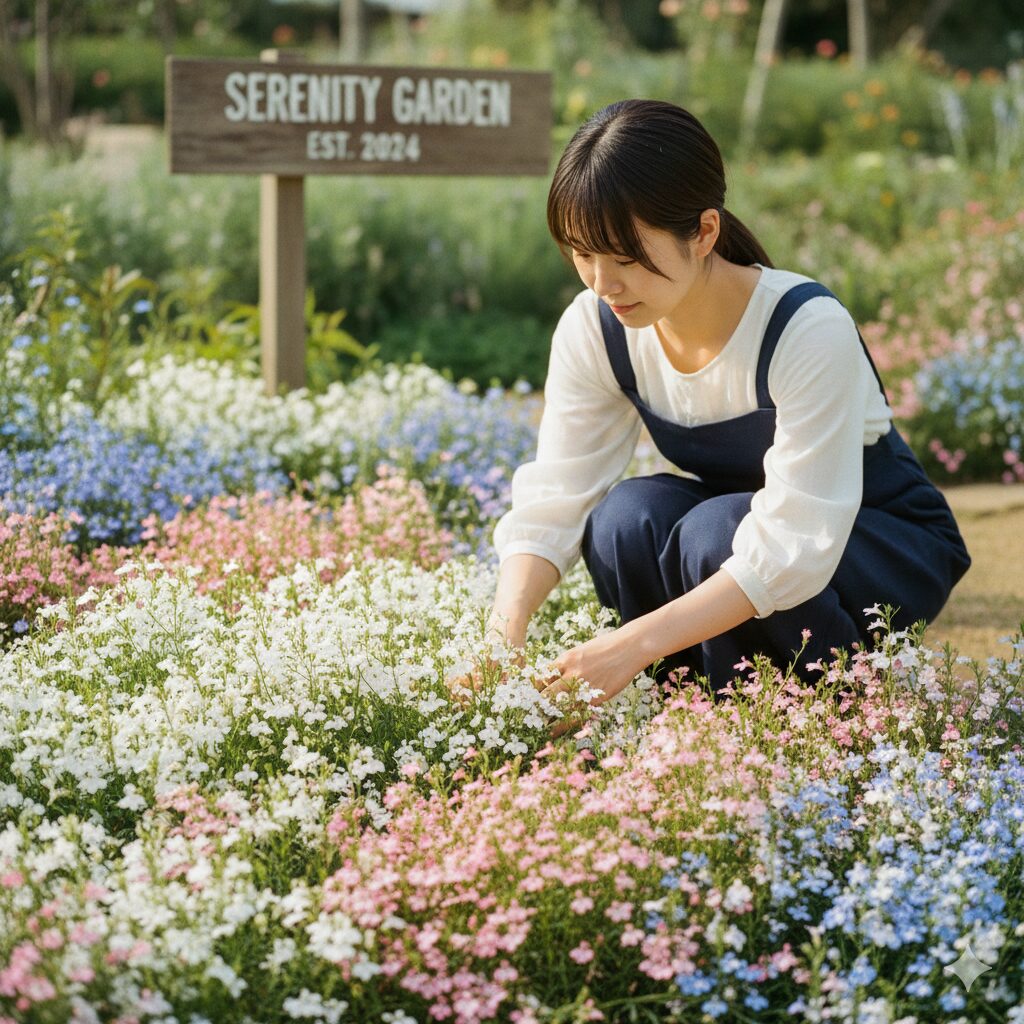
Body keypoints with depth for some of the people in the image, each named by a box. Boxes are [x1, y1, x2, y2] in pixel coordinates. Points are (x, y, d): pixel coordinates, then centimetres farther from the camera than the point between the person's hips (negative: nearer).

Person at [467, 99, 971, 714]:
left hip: (893, 547, -5)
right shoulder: (594, 331, -16)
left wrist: (635, 644, -47)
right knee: (627, 517, -27)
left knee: (717, 530, -34)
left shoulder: (811, 331, -33)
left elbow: (793, 549, -38)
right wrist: (506, 630, -39)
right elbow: (552, 502, -19)